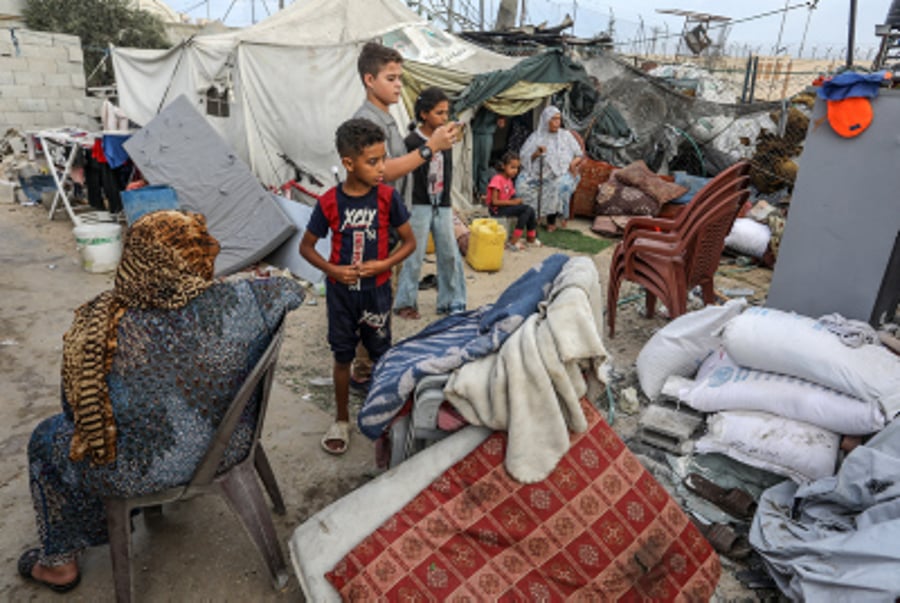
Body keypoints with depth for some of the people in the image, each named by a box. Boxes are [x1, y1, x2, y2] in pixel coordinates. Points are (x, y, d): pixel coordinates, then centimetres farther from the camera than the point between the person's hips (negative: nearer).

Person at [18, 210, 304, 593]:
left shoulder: (98, 328, -26)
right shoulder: (230, 304, -25)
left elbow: (78, 411, -9)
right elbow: (289, 290, -5)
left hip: (147, 470, -3)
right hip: (229, 447, 4)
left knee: (47, 440, 26)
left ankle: (59, 561, 43)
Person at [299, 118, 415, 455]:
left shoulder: (387, 197, -11)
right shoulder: (329, 203, -11)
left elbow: (409, 242, -2)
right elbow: (306, 246, 1)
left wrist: (382, 265, -17)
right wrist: (332, 270, -14)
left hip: (376, 290, 0)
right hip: (341, 290, 0)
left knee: (381, 356, 10)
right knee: (343, 356, 12)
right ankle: (341, 421, 30)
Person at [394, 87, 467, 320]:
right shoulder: (412, 141, -10)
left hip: (442, 206, 6)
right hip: (420, 205, -6)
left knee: (450, 254, 7)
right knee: (414, 256, 0)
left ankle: (451, 301, 19)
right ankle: (405, 303, 13)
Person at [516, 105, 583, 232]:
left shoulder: (566, 135, 12)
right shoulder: (536, 136, 10)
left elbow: (579, 155, 14)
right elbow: (524, 157, 4)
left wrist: (574, 162, -8)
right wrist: (535, 154, -16)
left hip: (561, 173, 0)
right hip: (538, 173, 1)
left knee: (561, 185, -36)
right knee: (522, 183, -29)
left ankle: (551, 220, -19)